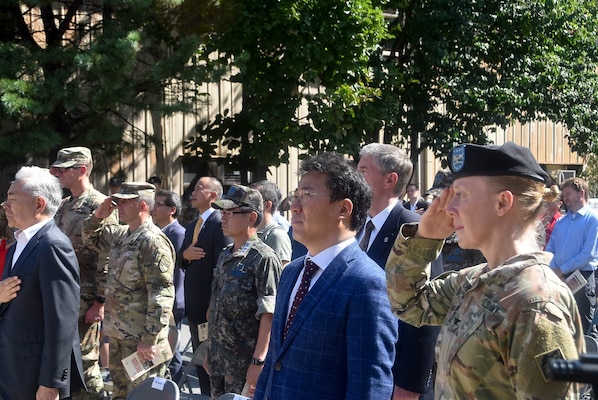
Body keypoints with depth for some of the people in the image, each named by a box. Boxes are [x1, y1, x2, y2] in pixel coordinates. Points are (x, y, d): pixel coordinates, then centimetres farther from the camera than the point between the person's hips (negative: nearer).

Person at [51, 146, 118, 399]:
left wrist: (100, 301, -19)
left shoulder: (100, 205, -12)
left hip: (84, 297, -8)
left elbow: (107, 258, -16)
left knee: (84, 359, -1)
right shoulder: (64, 205, 14)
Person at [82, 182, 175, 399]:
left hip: (141, 340, -9)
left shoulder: (153, 242, -18)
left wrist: (150, 339, -23)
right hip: (118, 334, 9)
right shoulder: (121, 235, 10)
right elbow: (91, 238, 29)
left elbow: (162, 296, -22)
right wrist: (98, 216, 7)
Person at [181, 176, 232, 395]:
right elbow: (183, 263, 19)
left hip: (211, 303, -9)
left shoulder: (220, 224, -14)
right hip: (193, 303, 9)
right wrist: (185, 255, -5)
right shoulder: (192, 226, 14)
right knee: (200, 360, 15)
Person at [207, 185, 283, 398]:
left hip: (245, 363, -8)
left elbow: (268, 315, -18)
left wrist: (258, 362, -22)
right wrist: (210, 352, 17)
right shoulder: (225, 255, 12)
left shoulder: (264, 258, -13)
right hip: (218, 359, 8)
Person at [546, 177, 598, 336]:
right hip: (559, 278, 7)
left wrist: (562, 269, -12)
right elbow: (550, 250, 13)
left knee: (585, 327, -1)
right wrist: (553, 270, -6)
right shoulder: (561, 222, 15)